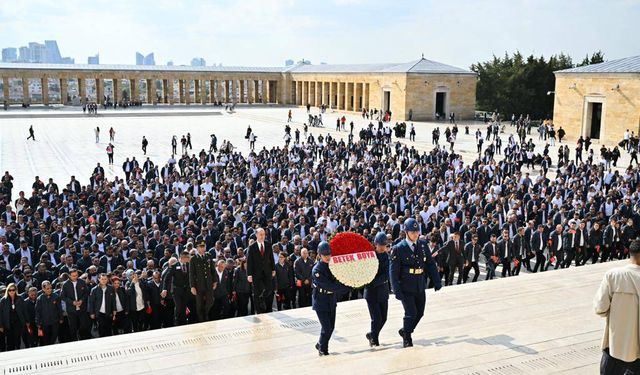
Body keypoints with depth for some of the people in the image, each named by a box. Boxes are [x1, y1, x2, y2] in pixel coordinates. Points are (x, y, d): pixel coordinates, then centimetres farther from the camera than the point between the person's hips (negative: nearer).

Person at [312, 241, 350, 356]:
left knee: (331, 327, 13)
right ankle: (322, 349, 14)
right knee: (326, 327, -8)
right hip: (321, 302, -6)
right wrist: (347, 288, -27)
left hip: (332, 301, 6)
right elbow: (329, 286, -26)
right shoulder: (317, 270, -20)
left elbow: (338, 281, 7)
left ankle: (320, 344, 35)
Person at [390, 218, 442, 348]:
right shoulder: (398, 249, -12)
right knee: (411, 313, -6)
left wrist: (437, 281, 5)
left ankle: (405, 331, 35)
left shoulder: (423, 244, 3)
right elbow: (393, 271, -11)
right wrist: (397, 291, -14)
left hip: (420, 287, 5)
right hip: (406, 288, -5)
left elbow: (431, 264, 9)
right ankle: (407, 338, 18)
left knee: (420, 313, 11)